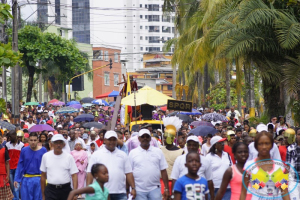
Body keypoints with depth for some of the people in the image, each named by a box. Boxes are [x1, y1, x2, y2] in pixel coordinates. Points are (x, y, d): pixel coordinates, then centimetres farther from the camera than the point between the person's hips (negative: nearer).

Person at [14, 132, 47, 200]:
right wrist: (16, 179, 0)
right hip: (26, 179, 1)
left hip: (38, 179, -1)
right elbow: (20, 166, 4)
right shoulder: (24, 150, 0)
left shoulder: (43, 150, -4)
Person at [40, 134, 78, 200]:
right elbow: (43, 176, 9)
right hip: (50, 190, 0)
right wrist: (43, 195, 8)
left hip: (65, 190, 0)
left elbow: (74, 175, -4)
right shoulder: (46, 156, 3)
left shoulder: (69, 157, -1)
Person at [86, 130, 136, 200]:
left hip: (120, 194, 2)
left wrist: (133, 188, 0)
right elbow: (90, 173, 1)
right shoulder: (96, 155, 4)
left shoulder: (123, 155, 12)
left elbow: (128, 173, 10)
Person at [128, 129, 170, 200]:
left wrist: (166, 189, 2)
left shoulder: (158, 151, 7)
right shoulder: (133, 153, 5)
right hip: (139, 190, 0)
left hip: (154, 189, 0)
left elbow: (163, 171, 6)